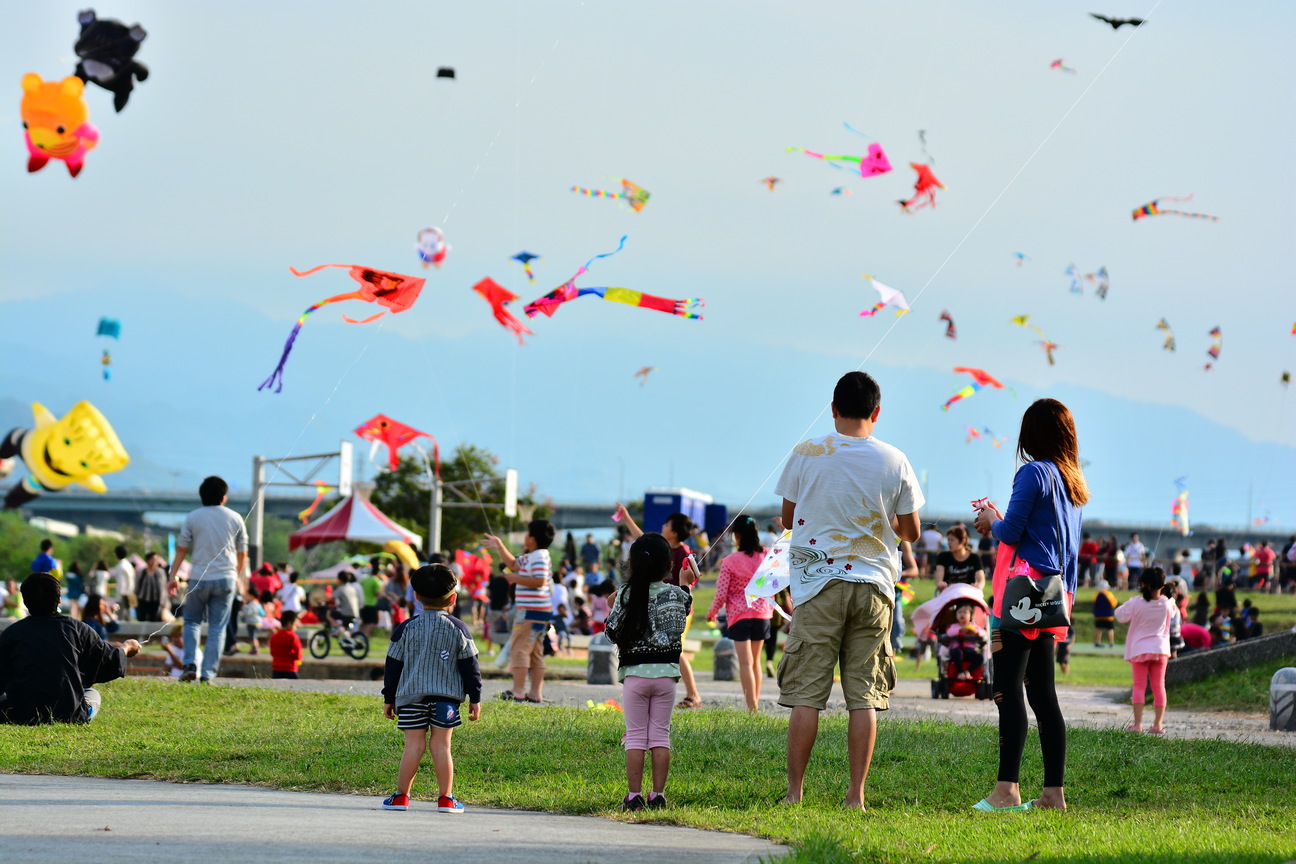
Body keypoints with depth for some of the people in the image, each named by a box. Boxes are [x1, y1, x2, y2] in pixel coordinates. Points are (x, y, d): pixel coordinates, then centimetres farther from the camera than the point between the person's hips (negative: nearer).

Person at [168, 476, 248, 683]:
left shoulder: (192, 518, 1)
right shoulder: (234, 518, 4)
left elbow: (181, 550, 1)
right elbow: (242, 554, 10)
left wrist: (173, 576, 7)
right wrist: (237, 575, 26)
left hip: (199, 579, 0)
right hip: (225, 579, 0)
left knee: (192, 621, 16)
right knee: (217, 628, 4)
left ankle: (190, 665, -1)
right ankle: (208, 674, -2)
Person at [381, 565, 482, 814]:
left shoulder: (406, 629, 3)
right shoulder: (458, 629, 1)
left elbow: (393, 665, 6)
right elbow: (470, 666, 2)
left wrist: (389, 698, 13)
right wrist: (475, 698, 8)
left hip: (411, 695, 0)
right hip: (447, 697, 0)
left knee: (414, 746, 3)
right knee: (441, 746, 2)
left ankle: (401, 796, 5)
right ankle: (445, 798, 3)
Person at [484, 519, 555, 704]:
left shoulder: (539, 556, -15)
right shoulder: (529, 556, 17)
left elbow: (540, 580, -27)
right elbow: (513, 564, 31)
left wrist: (516, 578, -19)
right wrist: (500, 547, 30)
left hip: (531, 611, -11)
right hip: (541, 612, 11)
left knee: (519, 649, -10)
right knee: (535, 652, 12)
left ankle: (518, 692, -13)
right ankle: (536, 694, 14)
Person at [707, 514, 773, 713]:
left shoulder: (730, 561, -10)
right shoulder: (767, 557, 0)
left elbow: (721, 594, -8)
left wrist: (711, 613, 7)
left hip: (739, 615, -4)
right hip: (762, 614, 4)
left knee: (745, 662, -5)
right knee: (755, 661, 17)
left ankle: (752, 707, -13)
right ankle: (756, 702, 20)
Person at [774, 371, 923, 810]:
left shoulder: (806, 454, -3)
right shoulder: (894, 461, 0)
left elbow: (788, 517, 8)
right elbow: (911, 531, 7)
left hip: (818, 582, -1)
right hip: (873, 584, 1)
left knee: (806, 694, 1)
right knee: (865, 697, 3)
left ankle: (794, 791, 1)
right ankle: (856, 795, 1)